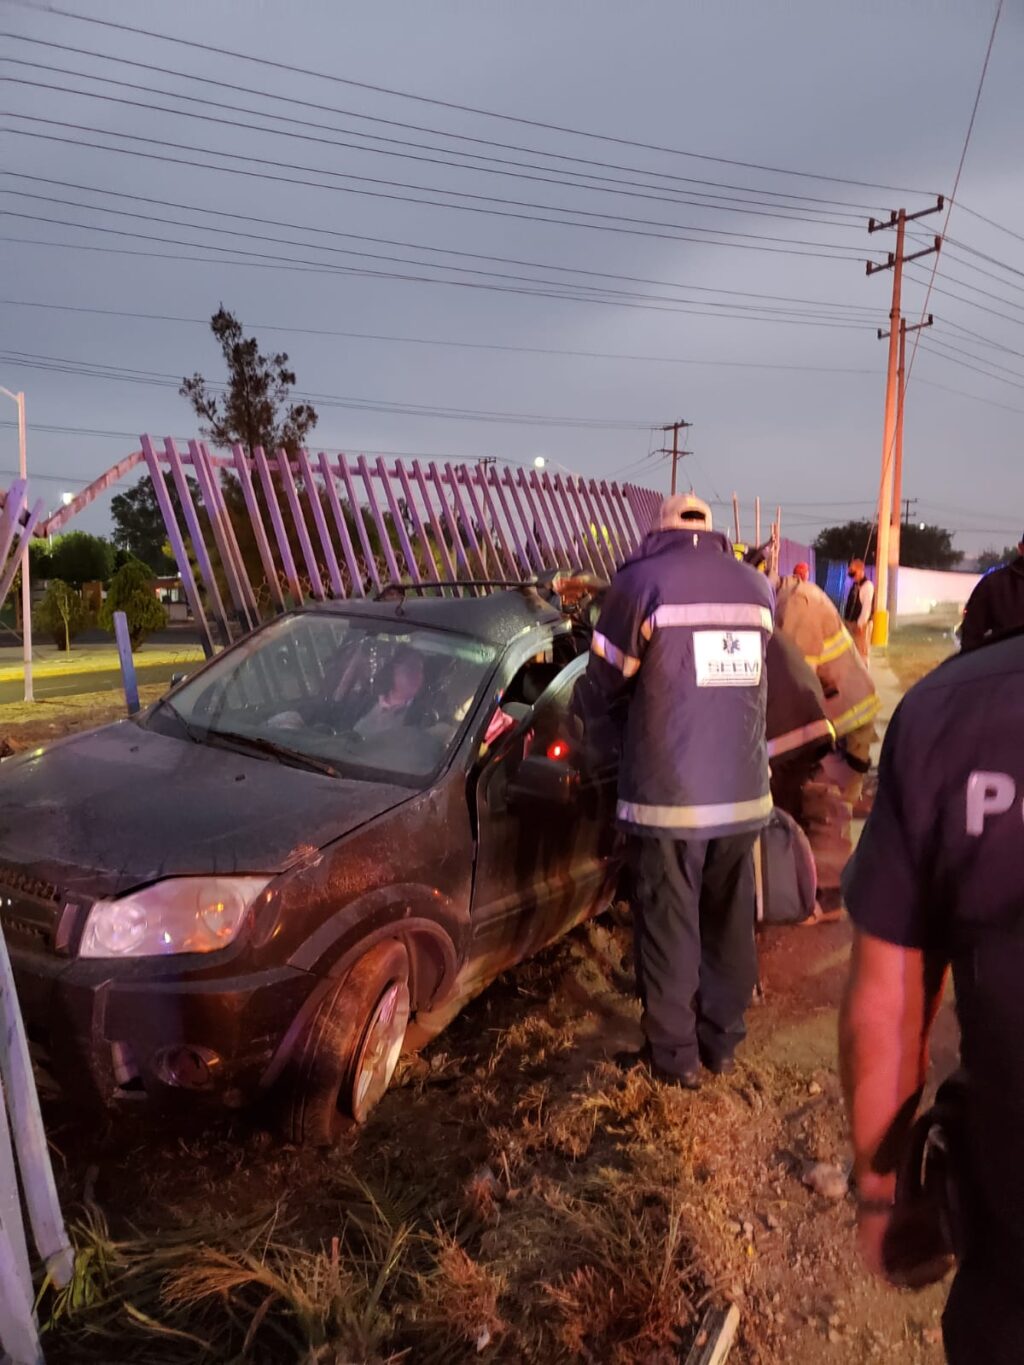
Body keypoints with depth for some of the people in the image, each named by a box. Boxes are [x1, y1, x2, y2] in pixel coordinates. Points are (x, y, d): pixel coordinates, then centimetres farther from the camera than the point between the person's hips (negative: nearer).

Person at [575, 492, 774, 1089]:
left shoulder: (642, 580, -6)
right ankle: (722, 1039, 33)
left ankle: (674, 1055, 22)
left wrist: (606, 751, 17)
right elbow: (749, 683, 12)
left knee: (668, 927, 9)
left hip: (668, 794, -4)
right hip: (743, 792, 5)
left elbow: (602, 687, -1)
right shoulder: (758, 587, 8)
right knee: (729, 923, 18)